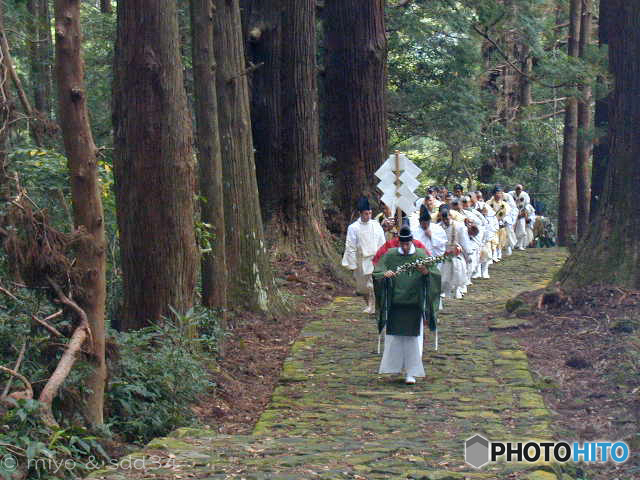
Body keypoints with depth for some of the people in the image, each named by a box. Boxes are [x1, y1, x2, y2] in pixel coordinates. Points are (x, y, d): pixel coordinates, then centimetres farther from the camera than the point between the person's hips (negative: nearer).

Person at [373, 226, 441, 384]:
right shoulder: (390, 255, 2)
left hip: (414, 304, -1)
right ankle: (395, 366, 21)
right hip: (395, 303, 1)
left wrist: (426, 271, -23)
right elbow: (376, 273, -4)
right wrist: (385, 274, -26)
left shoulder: (422, 256, 1)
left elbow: (437, 274, -2)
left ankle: (411, 372, 5)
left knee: (413, 338, -2)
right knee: (394, 337, 3)